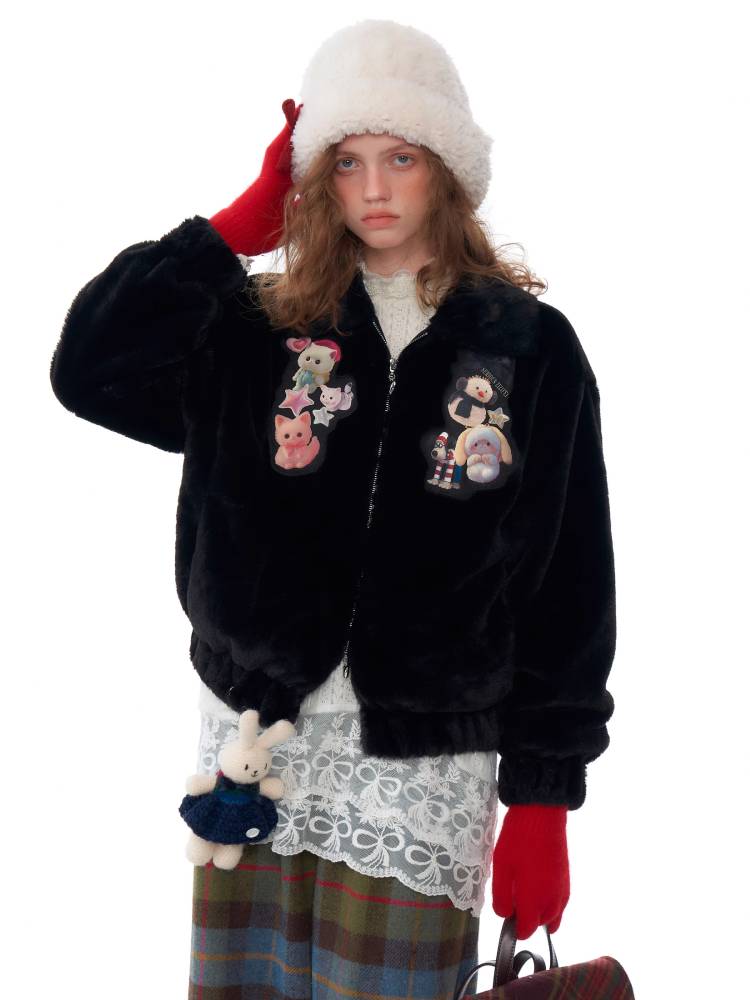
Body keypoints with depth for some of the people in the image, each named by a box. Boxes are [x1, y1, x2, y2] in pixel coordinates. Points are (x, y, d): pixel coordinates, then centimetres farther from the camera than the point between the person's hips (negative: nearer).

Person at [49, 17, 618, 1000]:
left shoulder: (531, 348, -2)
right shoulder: (264, 327, 4)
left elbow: (566, 582, -1)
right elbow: (89, 369, -12)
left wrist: (543, 803, -3)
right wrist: (244, 225, -8)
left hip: (427, 766, -2)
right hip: (256, 737, 2)